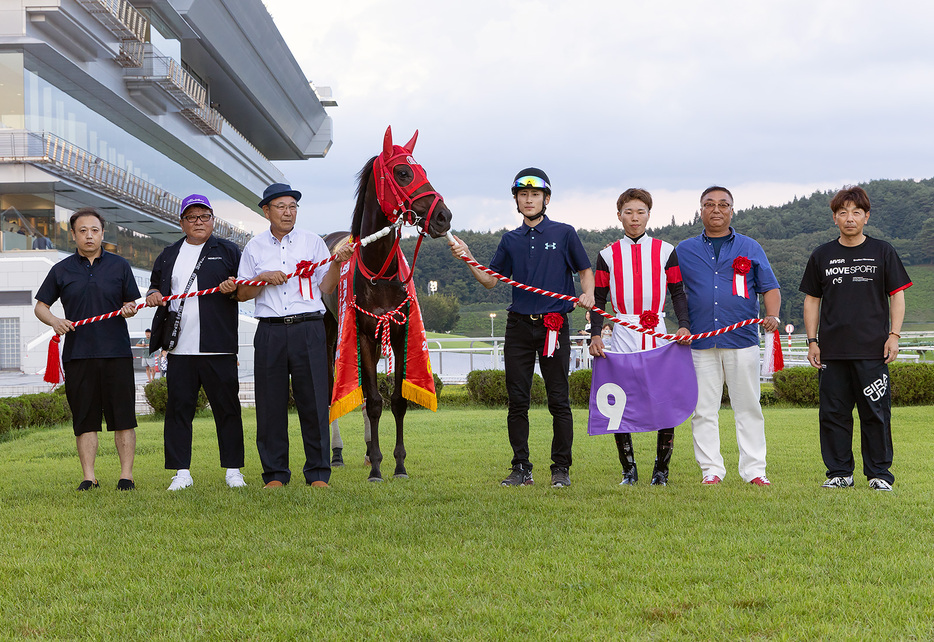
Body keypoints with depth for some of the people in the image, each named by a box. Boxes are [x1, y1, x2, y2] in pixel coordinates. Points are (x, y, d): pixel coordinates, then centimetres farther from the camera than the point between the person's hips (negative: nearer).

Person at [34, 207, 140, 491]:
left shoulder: (119, 266, 10)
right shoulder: (61, 270, 9)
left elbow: (133, 302, 14)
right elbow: (40, 306, 13)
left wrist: (129, 309, -10)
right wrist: (55, 321, -8)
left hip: (117, 352, 0)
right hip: (77, 354, 0)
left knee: (123, 417, -1)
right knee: (84, 419, 2)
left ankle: (126, 474, 5)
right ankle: (89, 477, 8)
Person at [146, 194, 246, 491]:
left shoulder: (228, 251, 9)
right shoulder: (169, 255, 19)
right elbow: (155, 286, 28)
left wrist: (233, 288, -13)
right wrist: (153, 295, 5)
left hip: (218, 347, -3)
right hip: (180, 347, 3)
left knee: (226, 406, 0)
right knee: (178, 407, 1)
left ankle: (233, 470, 8)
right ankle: (181, 472, 7)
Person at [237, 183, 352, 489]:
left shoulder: (313, 242, 9)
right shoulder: (254, 247, 12)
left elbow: (326, 287, 8)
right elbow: (241, 293, 13)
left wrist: (338, 262, -8)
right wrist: (264, 279, -4)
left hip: (308, 328, -1)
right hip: (270, 331, 1)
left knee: (313, 400, -3)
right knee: (270, 403, 2)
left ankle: (318, 473, 5)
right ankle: (275, 473, 11)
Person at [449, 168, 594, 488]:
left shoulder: (564, 233, 4)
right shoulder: (511, 240, 13)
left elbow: (585, 270, 9)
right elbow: (491, 279, 14)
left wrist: (588, 294, -11)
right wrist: (468, 258, -1)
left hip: (555, 325, -3)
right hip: (519, 326, 3)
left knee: (558, 401, -1)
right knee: (517, 401, 3)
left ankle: (561, 468, 6)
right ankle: (521, 469, 10)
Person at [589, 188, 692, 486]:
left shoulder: (665, 251, 10)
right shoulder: (608, 255, 10)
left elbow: (678, 292, 9)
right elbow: (599, 299, 10)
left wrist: (684, 324, -7)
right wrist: (595, 334, -3)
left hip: (658, 334, 0)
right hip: (622, 336, 1)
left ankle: (661, 470, 8)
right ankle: (629, 470, 9)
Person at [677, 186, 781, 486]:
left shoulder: (750, 248, 13)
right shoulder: (684, 250, 13)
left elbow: (769, 287, 11)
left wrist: (772, 315, -7)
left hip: (742, 339, 0)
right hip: (700, 341, 1)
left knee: (748, 407, 0)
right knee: (704, 409, 1)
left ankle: (754, 469, 5)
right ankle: (711, 469, 8)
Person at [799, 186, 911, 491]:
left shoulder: (882, 252, 5)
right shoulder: (822, 256, 10)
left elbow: (897, 295, 6)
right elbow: (811, 300, 14)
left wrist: (894, 335, -4)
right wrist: (812, 341, 7)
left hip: (873, 350, -2)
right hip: (833, 349, 2)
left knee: (876, 412, -2)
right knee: (833, 412, 4)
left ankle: (879, 473, 9)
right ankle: (839, 472, 14)